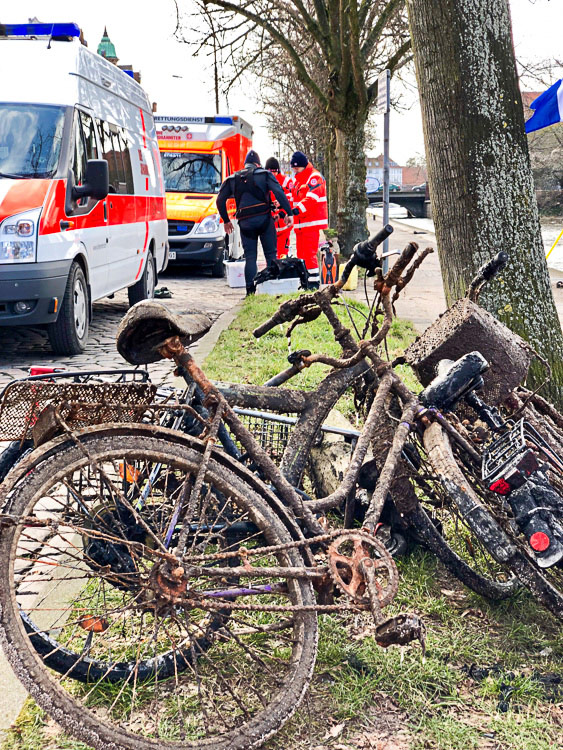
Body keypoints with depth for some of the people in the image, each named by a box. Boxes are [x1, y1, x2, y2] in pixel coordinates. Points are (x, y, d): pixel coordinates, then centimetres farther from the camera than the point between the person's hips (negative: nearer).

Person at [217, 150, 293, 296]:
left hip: (245, 222, 2)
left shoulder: (232, 179, 15)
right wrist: (289, 213, -7)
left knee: (250, 258, 6)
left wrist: (226, 221, 22)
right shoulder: (264, 174, 7)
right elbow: (279, 193, -6)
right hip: (264, 218, -2)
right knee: (271, 255, 4)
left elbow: (220, 200, 13)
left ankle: (250, 291, -1)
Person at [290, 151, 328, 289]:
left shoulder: (315, 177, -8)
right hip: (300, 223, 9)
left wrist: (297, 210, -33)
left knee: (309, 253, -12)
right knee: (301, 253, 10)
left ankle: (314, 282, -8)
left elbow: (311, 198, -22)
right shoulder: (297, 180, 22)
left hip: (311, 222, -9)